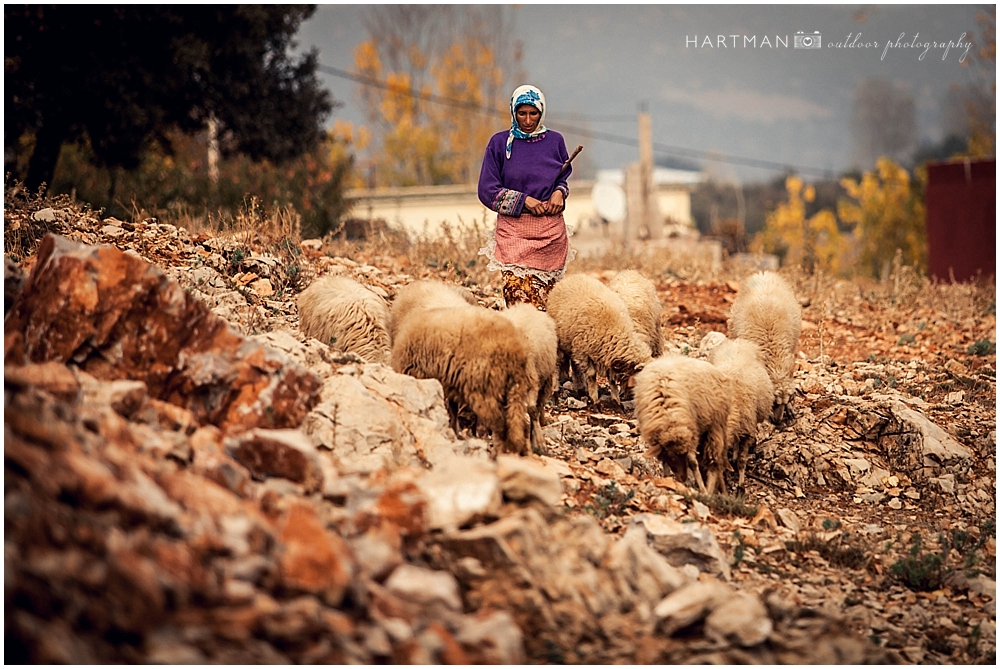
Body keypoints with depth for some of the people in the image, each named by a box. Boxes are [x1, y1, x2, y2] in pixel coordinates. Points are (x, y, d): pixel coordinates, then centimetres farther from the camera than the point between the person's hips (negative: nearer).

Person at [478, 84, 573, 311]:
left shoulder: (554, 141, 8)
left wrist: (559, 193, -1)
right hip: (514, 230, -2)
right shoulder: (500, 143, 3)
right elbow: (487, 191, 2)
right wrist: (523, 201, -8)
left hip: (550, 231, 2)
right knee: (518, 294, -15)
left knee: (545, 296, -1)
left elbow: (564, 178, 23)